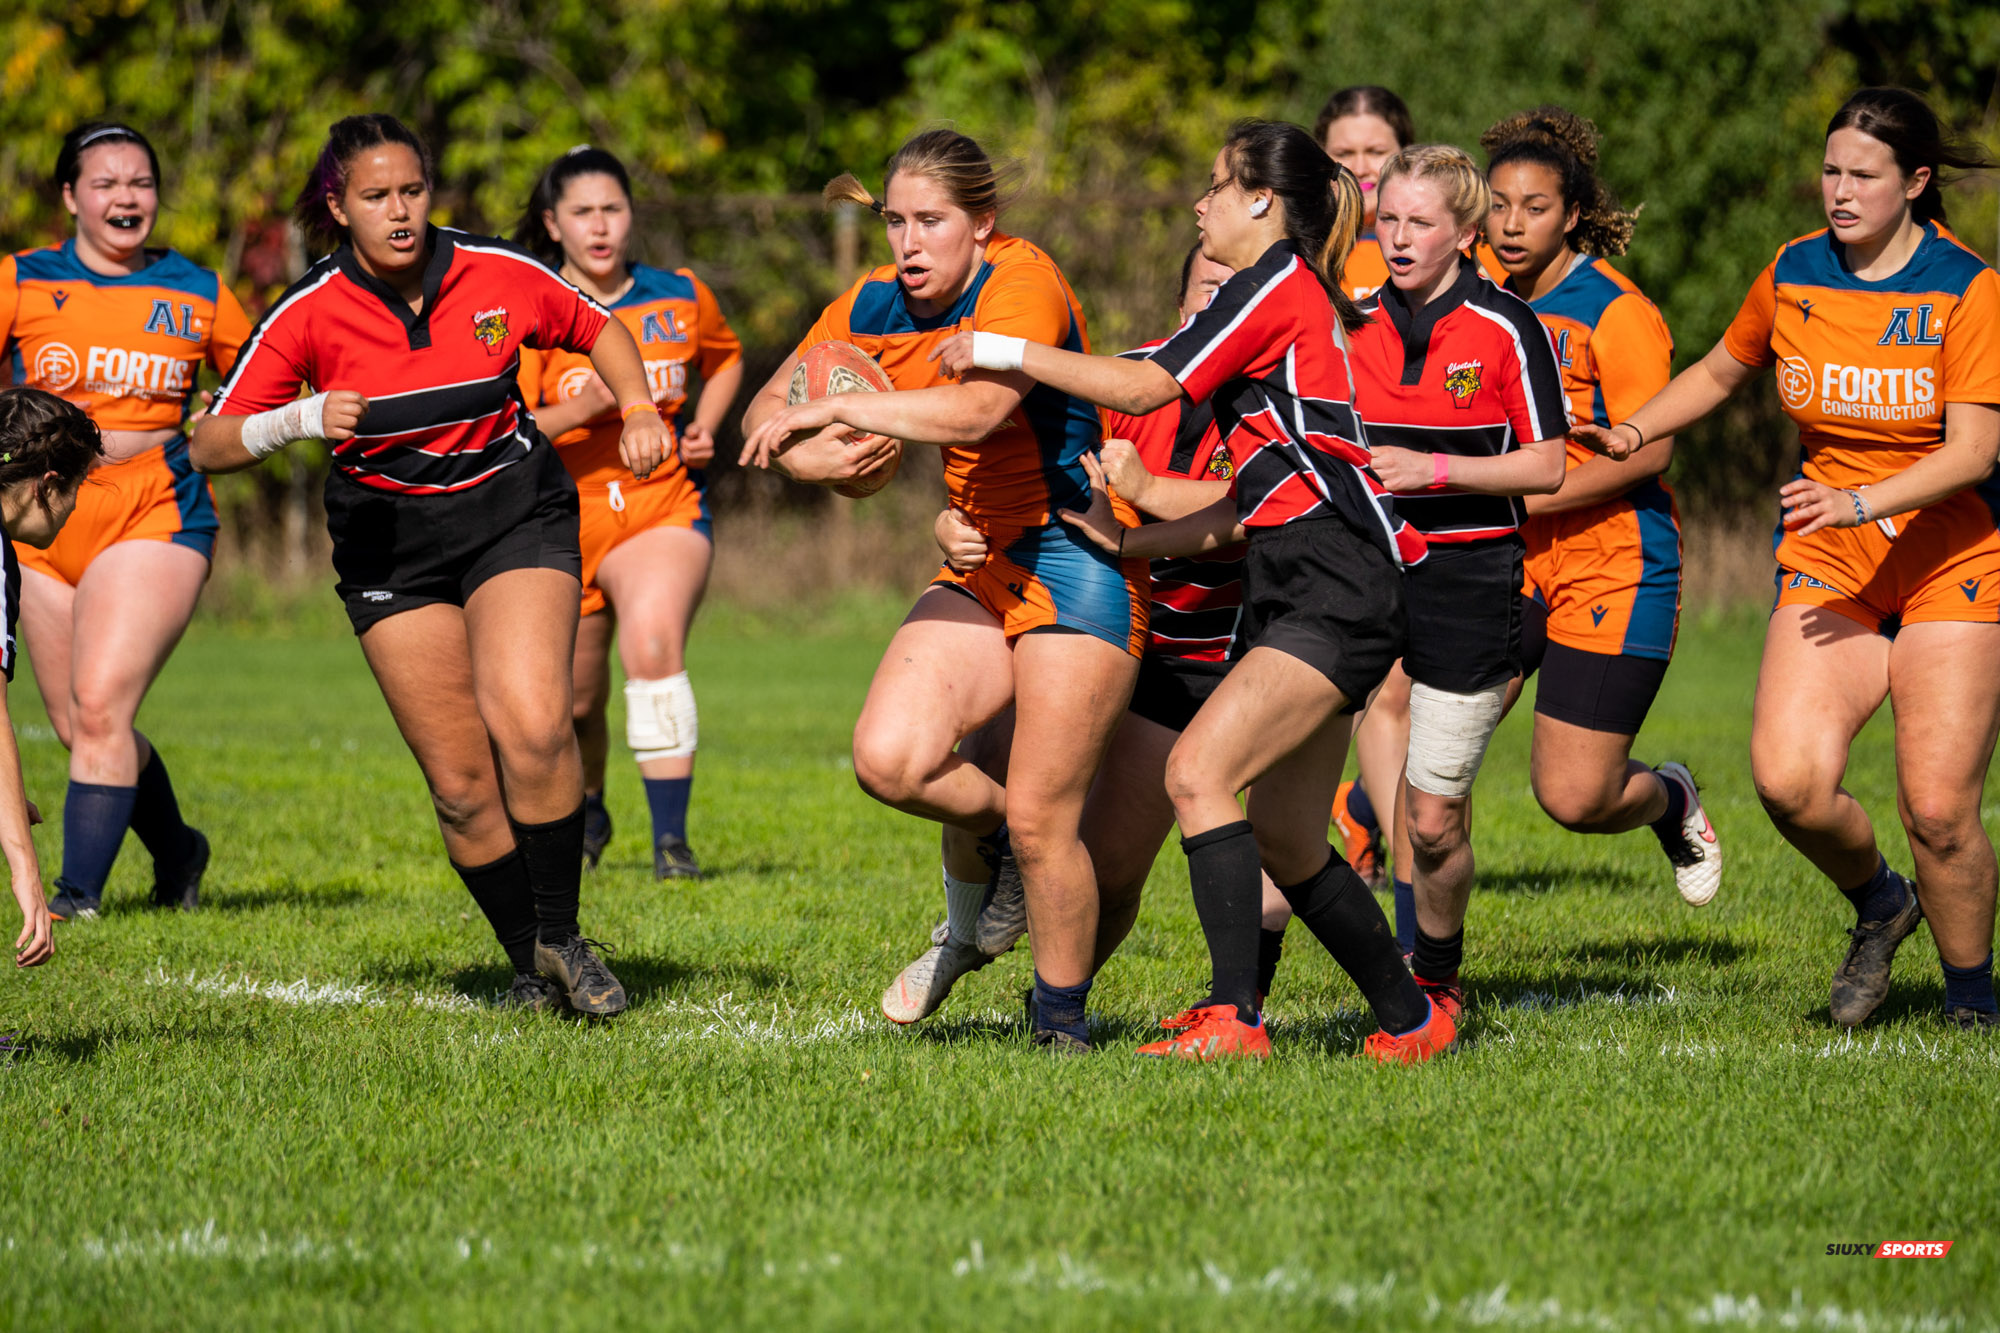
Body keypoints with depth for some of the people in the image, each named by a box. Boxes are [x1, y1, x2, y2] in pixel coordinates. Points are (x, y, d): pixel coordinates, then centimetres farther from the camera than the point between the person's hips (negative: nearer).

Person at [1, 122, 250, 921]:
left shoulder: (197, 294, 6)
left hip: (156, 516, -2)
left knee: (101, 704, -17)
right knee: (76, 726, 6)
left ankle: (79, 893, -11)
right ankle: (177, 854, 30)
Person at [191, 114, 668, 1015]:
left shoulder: (497, 275, -7)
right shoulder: (310, 313, -10)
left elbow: (598, 330, 13)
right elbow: (211, 447, -10)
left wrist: (639, 410, -4)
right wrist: (301, 419, -28)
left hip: (514, 512, 0)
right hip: (391, 549, 0)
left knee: (532, 723, -24)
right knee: (460, 781, -5)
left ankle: (560, 936, -7)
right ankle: (531, 967, 14)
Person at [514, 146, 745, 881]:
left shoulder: (681, 298, 3)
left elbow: (727, 358, 25)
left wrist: (703, 428, 7)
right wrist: (581, 409, -30)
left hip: (663, 509, 0)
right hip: (567, 523, 0)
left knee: (653, 647, -28)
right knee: (574, 700, 11)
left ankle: (672, 840, -28)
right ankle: (587, 810, 44)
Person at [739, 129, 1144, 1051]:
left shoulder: (1024, 283, -18)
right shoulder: (873, 306, 3)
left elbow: (976, 409, -36)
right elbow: (767, 411, 11)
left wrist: (835, 410, -30)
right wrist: (803, 453, -12)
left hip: (1077, 566, -6)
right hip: (981, 569, 6)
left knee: (1040, 823, -9)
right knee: (888, 760, -17)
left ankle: (1061, 1017, 12)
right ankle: (984, 827, 16)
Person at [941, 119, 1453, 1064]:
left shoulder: (1281, 280, -4)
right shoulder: (1290, 302, 24)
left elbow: (1147, 385, -12)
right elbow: (1248, 508, 23)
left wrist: (1007, 352, -7)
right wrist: (1124, 540, 17)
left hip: (1336, 588, -10)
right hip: (1293, 589, 10)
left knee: (1198, 771, -20)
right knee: (1283, 837, 10)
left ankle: (1233, 1017, -24)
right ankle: (1411, 1020, 19)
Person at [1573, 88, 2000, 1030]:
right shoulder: (1792, 275, 3)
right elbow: (1720, 371, 22)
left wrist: (1861, 503, -31)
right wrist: (1631, 431, 7)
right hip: (1828, 564, 3)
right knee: (1787, 778, -18)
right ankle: (1877, 904, 14)